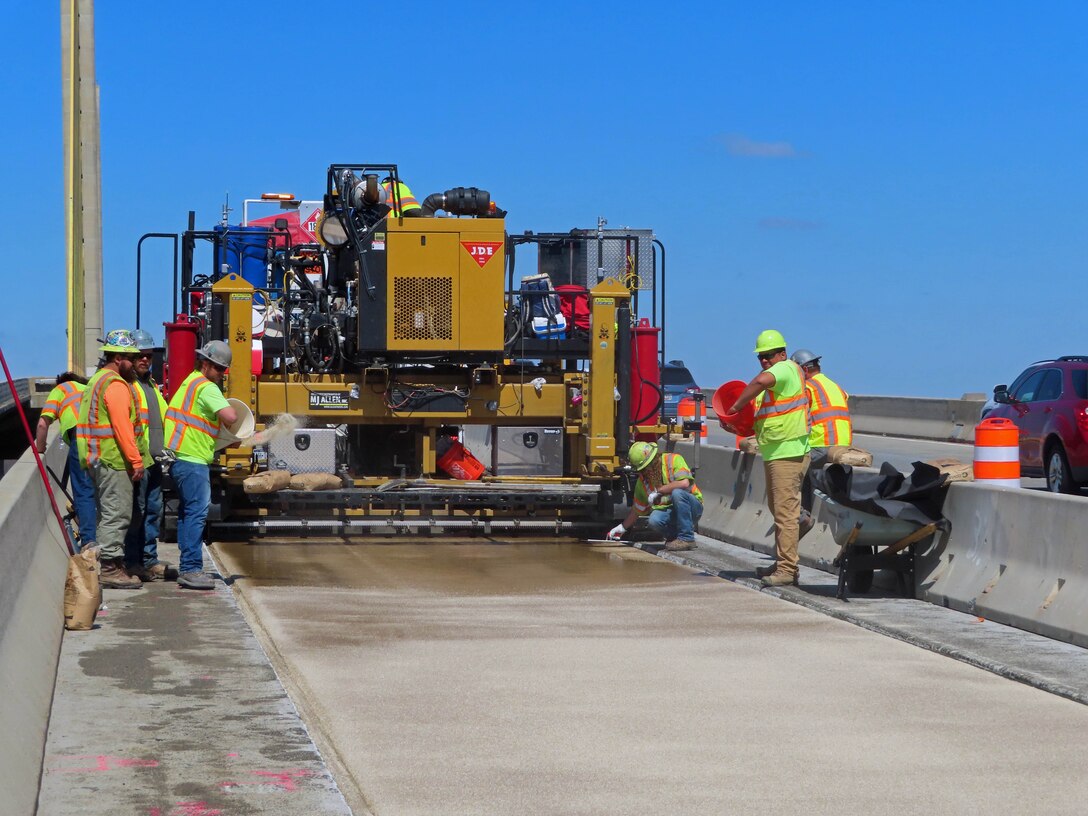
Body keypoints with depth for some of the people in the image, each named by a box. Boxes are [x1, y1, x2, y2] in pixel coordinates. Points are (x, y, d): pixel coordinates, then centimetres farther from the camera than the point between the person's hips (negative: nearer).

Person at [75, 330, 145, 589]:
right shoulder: (116, 385, -14)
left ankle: (111, 567, 17)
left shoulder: (97, 381, 19)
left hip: (99, 460, 10)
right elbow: (122, 427, -21)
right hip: (114, 461, -10)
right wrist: (136, 461, -20)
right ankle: (111, 568, -7)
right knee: (116, 514, -8)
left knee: (108, 514, 13)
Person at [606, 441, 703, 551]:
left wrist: (658, 491, -21)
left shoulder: (674, 460, -11)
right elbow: (637, 508, 16)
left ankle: (686, 539, -28)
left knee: (677, 492, -36)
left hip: (692, 508, -4)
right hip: (668, 512, 4)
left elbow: (684, 483, -28)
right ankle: (674, 536, 0)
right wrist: (622, 527, 21)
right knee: (654, 519, -30)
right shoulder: (643, 479, 5)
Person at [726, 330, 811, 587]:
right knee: (778, 509, 16)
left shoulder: (786, 368, -12)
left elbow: (762, 380, -34)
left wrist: (735, 407, -24)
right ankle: (782, 564, 24)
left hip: (788, 453, -11)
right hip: (775, 453, 11)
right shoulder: (774, 380, 20)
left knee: (786, 511, -12)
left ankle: (787, 569, -14)